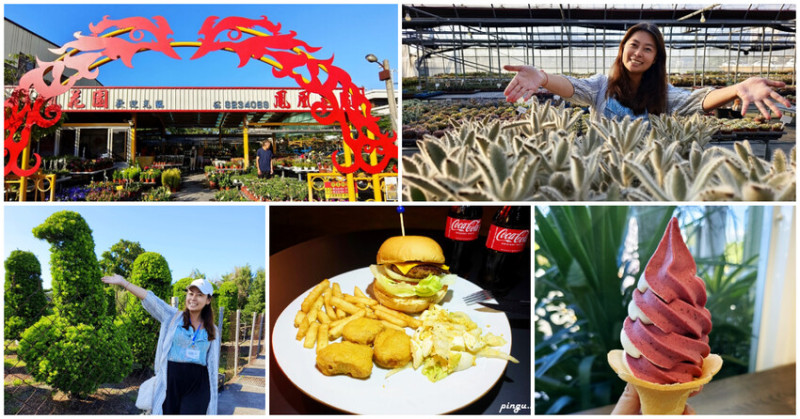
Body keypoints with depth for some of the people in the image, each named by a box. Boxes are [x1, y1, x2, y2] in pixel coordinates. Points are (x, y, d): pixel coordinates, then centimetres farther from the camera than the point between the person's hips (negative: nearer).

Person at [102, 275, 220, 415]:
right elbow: (149, 298, -4)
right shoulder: (173, 317, 5)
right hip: (171, 383, 0)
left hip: (197, 387, 0)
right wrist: (123, 282, -10)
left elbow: (212, 364, 11)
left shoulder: (212, 331, 9)